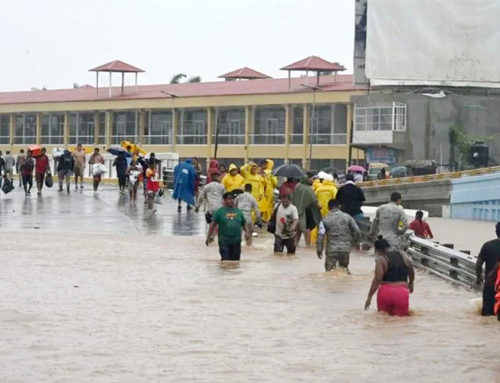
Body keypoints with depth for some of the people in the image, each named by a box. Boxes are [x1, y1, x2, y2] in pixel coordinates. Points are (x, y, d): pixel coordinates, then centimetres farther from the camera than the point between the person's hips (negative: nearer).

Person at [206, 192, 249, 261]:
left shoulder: (238, 211, 12)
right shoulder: (220, 211, 1)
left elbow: (243, 223, 20)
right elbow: (213, 224, 0)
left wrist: (246, 232, 4)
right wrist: (209, 236, -5)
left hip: (236, 241, 4)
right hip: (224, 240, -4)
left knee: (235, 260, 7)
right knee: (225, 259, -10)